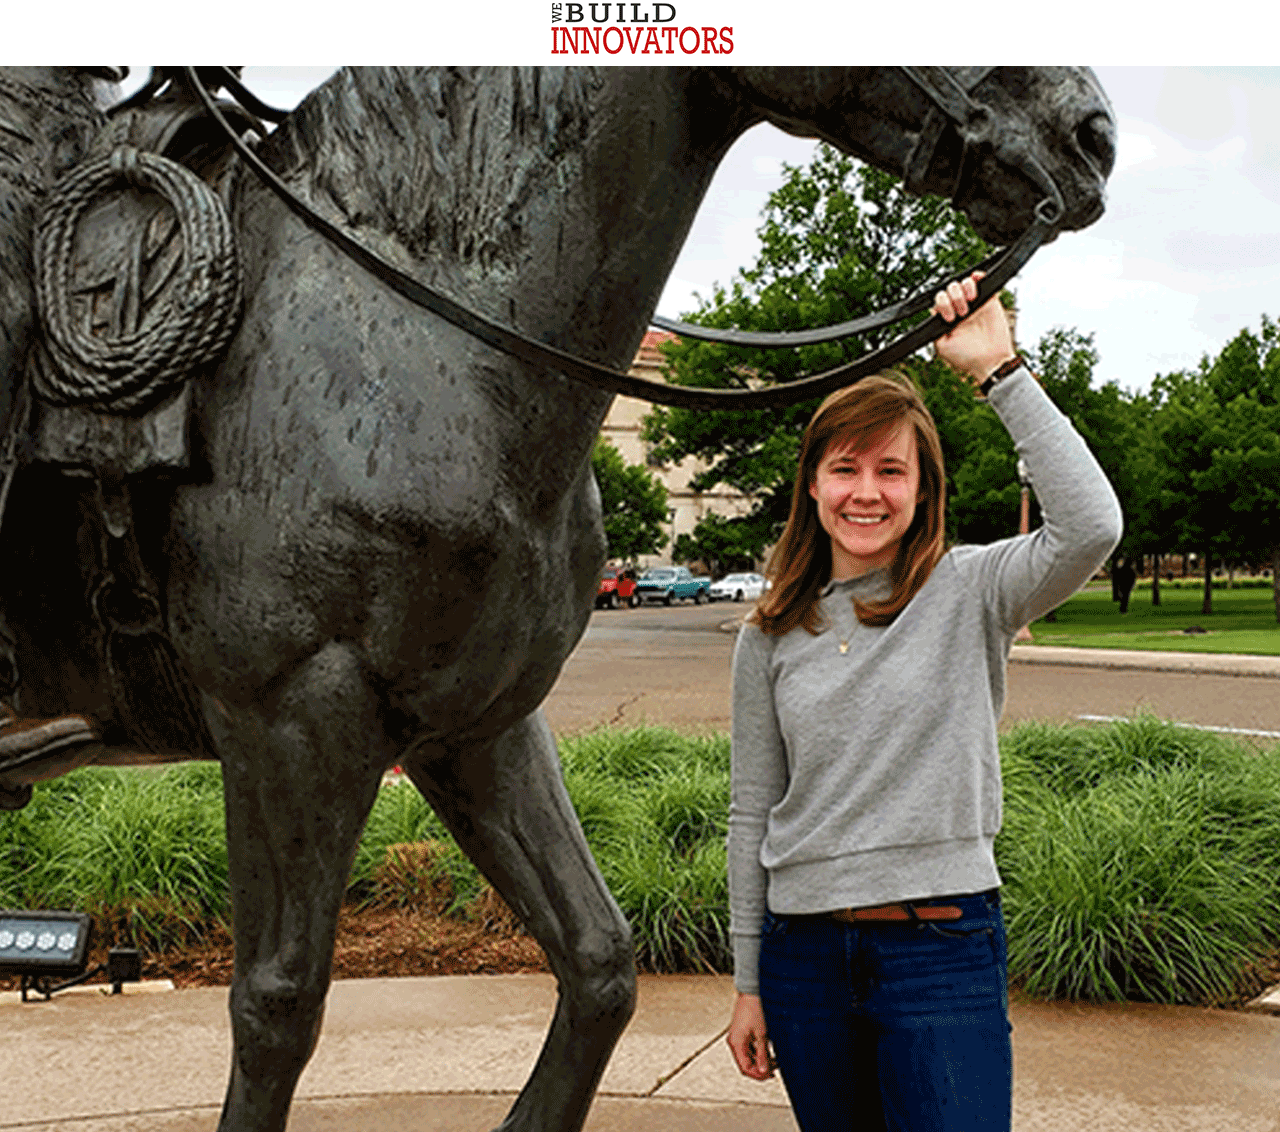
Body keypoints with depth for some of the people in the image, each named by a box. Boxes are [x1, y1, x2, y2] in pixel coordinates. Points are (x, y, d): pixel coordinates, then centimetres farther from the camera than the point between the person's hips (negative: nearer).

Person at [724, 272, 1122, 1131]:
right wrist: (748, 984, 9)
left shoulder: (970, 592, -3)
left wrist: (998, 369, -20)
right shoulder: (771, 637, 5)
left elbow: (1092, 526, -23)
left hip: (944, 950, -3)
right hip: (803, 954, 3)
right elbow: (753, 815, 8)